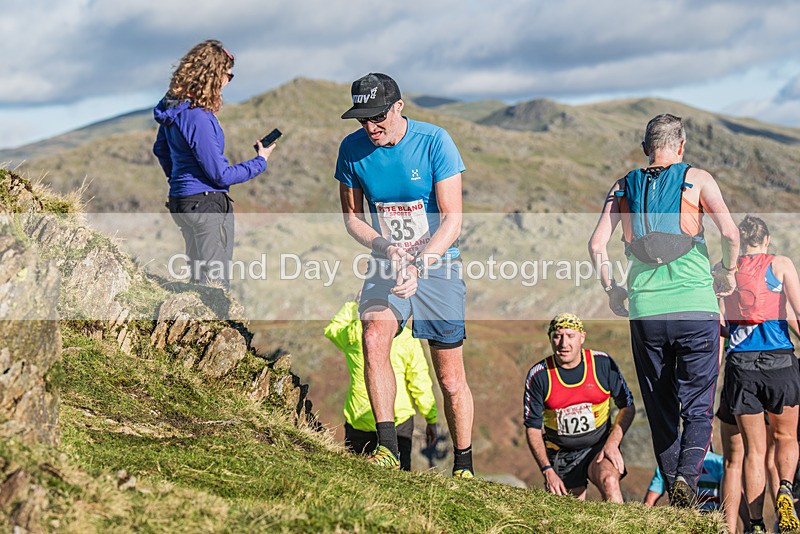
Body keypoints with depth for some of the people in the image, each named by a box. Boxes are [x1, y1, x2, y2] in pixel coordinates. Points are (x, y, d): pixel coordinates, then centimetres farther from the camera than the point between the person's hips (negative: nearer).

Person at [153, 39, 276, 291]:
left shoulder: (174, 106, 5)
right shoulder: (198, 118, -23)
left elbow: (161, 149, 22)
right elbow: (220, 175, -18)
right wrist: (260, 162, -5)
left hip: (181, 200, 10)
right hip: (208, 206, -10)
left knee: (199, 279, 18)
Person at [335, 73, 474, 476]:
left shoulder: (434, 142, -15)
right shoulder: (353, 149, -5)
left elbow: (452, 220, -15)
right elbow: (351, 215, 7)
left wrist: (418, 266, -29)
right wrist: (381, 246, -14)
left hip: (437, 266, -2)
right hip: (387, 265, 2)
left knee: (451, 379, 2)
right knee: (374, 337, -28)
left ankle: (464, 466, 20)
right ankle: (387, 446, -24)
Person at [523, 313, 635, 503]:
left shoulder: (603, 363, -5)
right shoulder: (538, 375, -7)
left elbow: (628, 407, 4)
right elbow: (532, 428, -2)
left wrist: (612, 443, -10)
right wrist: (547, 471, -11)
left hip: (599, 447, -1)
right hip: (560, 455, 1)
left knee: (609, 481, -32)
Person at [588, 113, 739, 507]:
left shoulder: (624, 186, 10)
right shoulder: (697, 180, 3)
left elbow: (596, 244, 3)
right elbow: (729, 232, -9)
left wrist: (611, 290, 16)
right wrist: (727, 272, 8)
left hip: (645, 312, 2)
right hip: (696, 308, -2)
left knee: (660, 410, 12)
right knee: (699, 407, 3)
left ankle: (673, 490, 13)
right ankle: (688, 473, -20)